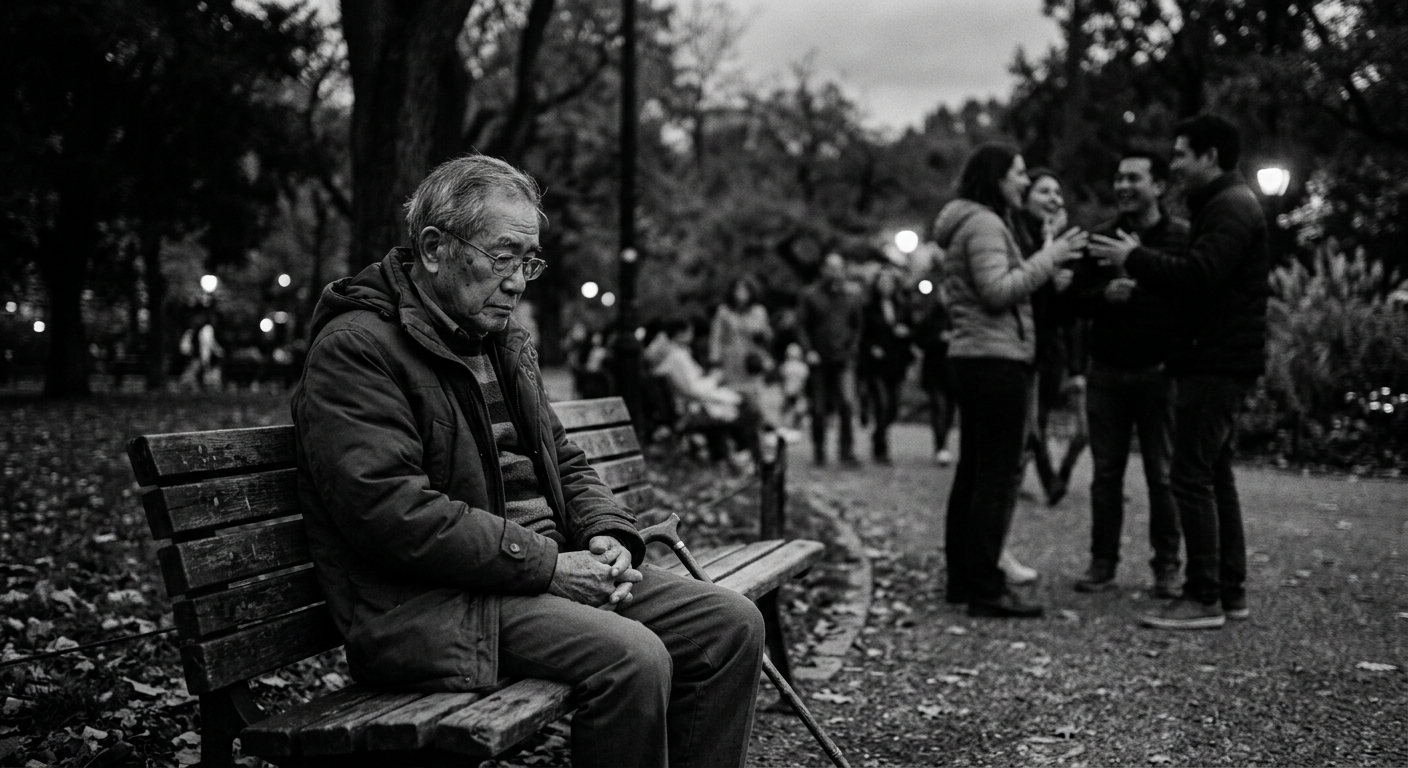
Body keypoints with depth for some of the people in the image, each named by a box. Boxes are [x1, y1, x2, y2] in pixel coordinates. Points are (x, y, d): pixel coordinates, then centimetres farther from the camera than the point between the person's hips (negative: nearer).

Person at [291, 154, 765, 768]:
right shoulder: (355, 349, -10)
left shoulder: (503, 342, 20)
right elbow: (392, 511, -22)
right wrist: (544, 562, -19)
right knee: (631, 658, -30)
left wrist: (608, 534, 3)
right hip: (429, 602, -9)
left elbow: (565, 463, 25)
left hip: (552, 569, 9)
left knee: (732, 624, -3)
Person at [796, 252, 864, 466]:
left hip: (844, 360, 1)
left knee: (847, 404, -14)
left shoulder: (849, 296, 8)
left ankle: (847, 452, -8)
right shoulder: (810, 295, 1)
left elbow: (857, 326, 16)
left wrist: (853, 350, 4)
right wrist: (809, 350, -8)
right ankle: (819, 451, 19)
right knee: (819, 409, 5)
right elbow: (801, 326, 3)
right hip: (819, 360, -1)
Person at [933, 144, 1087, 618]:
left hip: (973, 359, 11)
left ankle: (962, 580, 17)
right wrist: (1047, 259, -14)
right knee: (999, 476, -11)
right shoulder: (984, 224, -12)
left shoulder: (975, 224, 21)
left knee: (972, 472, 12)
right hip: (996, 359, -11)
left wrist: (1045, 266, 13)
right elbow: (998, 290, -21)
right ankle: (986, 590, -11)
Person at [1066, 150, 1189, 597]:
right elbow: (1074, 299, 7)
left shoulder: (1183, 238, -1)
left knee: (1162, 475, 2)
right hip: (1106, 371, 3)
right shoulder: (1100, 237, 10)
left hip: (1158, 372, -3)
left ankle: (1167, 566, 12)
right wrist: (1104, 294, -13)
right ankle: (1102, 563, 14)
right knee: (1106, 473, 6)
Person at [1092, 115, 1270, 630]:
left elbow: (1197, 276, -25)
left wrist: (1134, 259, -16)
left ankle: (1203, 599, -7)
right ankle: (1230, 591, 20)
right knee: (1214, 476, 14)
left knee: (1192, 477, -10)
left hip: (1217, 364, -11)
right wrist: (1140, 272, 8)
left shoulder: (1231, 208, -13)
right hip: (1217, 360, 11)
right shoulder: (1223, 205, 21)